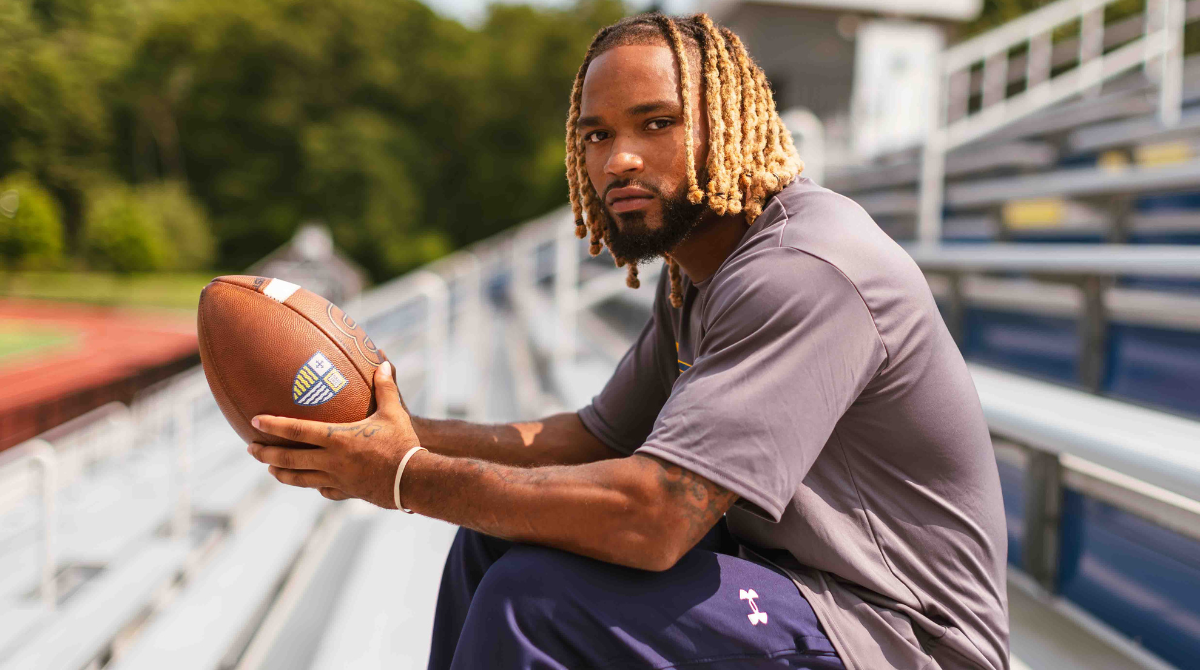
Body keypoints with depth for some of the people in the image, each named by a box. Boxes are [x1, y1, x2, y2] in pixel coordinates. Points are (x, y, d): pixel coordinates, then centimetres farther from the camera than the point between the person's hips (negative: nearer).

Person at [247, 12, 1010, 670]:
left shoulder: (805, 270, -25)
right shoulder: (694, 274, 8)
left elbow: (651, 517, -31)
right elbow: (596, 441, 10)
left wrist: (408, 478, -22)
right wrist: (411, 433, -4)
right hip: (788, 576, 9)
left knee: (534, 595, -24)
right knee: (492, 542, 7)